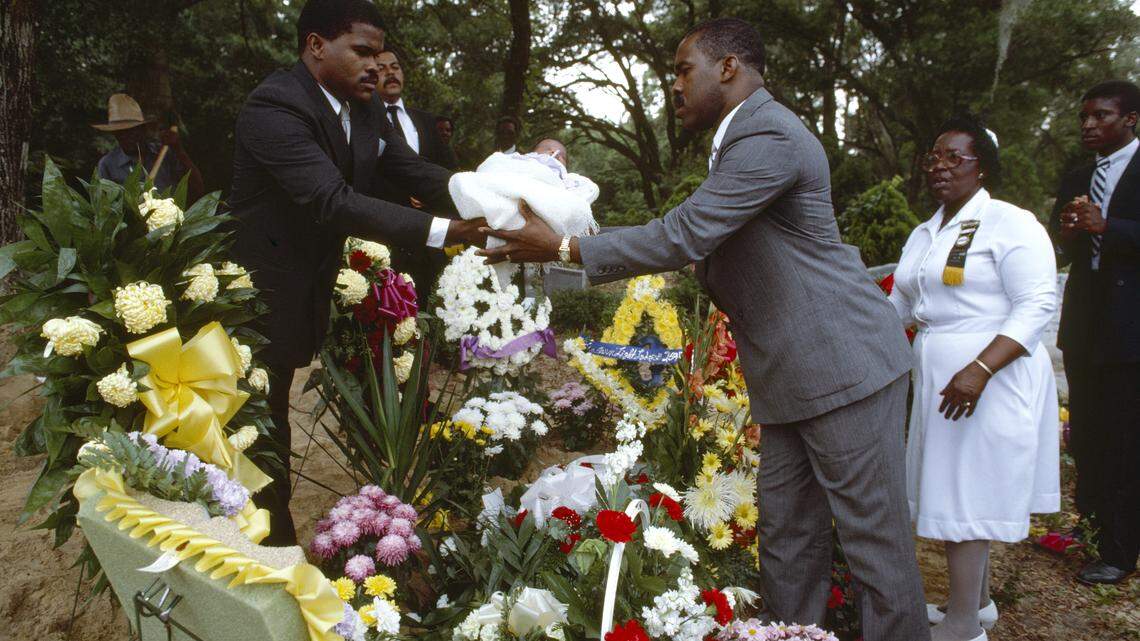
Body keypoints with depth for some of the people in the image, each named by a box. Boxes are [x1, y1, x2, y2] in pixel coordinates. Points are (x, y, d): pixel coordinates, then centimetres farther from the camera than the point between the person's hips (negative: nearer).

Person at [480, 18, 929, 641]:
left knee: (874, 542, -1)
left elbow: (683, 236, -23)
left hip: (841, 365, -10)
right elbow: (705, 248, 20)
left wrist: (563, 247, -16)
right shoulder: (742, 137, 16)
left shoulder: (769, 136, -17)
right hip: (790, 377, 10)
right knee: (787, 541, 13)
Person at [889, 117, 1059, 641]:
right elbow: (899, 306, 23)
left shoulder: (1010, 224, -9)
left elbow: (1036, 306, -17)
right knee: (954, 491, 12)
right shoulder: (924, 235, 16)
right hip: (940, 380, 8)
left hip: (990, 381, -8)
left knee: (965, 498, -6)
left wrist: (979, 370, -26)